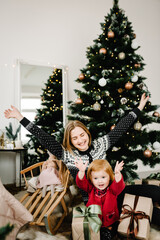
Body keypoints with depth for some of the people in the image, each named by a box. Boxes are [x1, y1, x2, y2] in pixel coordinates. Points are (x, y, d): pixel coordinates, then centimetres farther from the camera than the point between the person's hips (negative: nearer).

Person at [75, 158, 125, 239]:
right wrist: (81, 171, -43)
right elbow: (81, 183, -22)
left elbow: (119, 186, -32)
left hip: (110, 222, -1)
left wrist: (117, 174, -54)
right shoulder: (91, 188, -6)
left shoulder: (112, 189, -11)